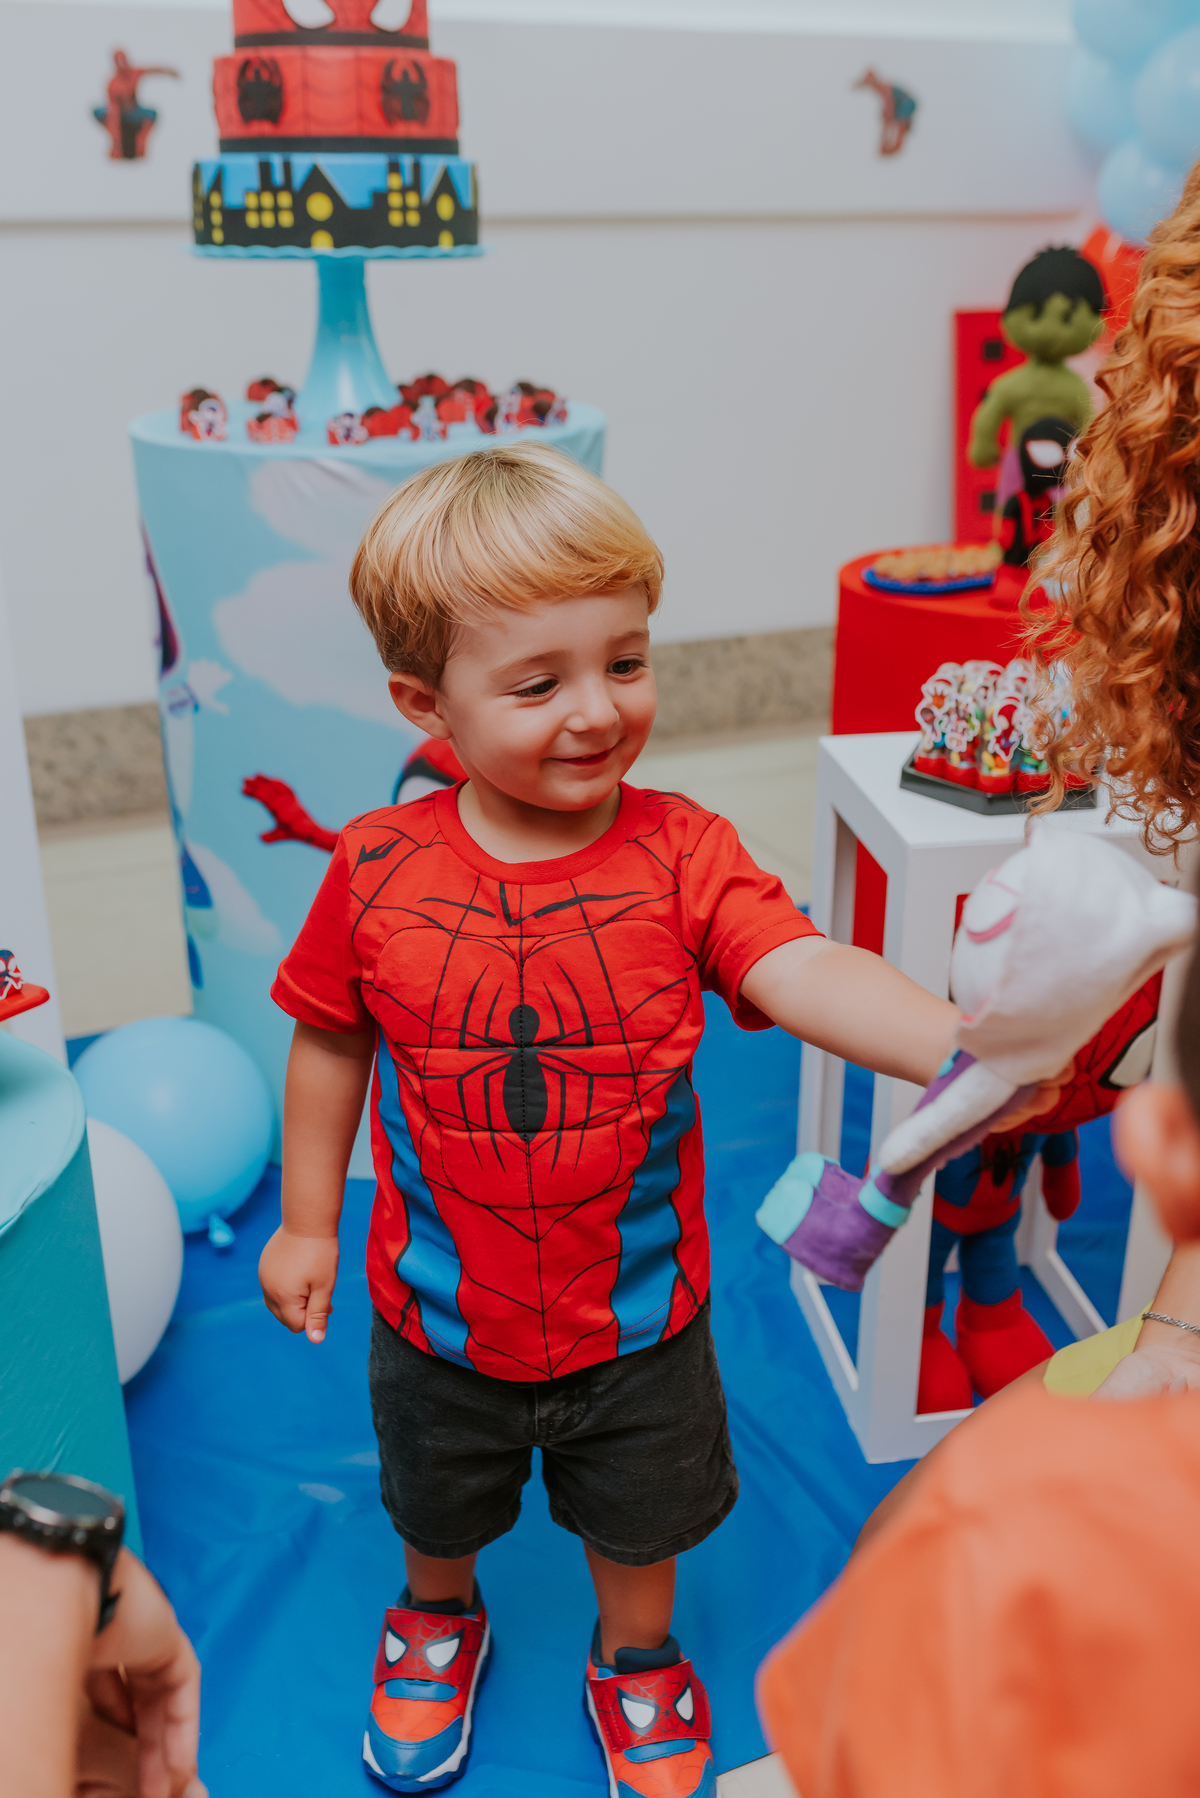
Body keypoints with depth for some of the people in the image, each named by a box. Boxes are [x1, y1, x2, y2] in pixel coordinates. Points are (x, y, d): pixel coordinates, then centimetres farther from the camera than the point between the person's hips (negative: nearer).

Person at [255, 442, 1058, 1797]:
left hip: (637, 1313, -1)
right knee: (437, 1504, 30)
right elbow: (332, 1042, -3)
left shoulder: (681, 851, -20)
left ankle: (637, 1657, 59)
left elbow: (807, 973, -34)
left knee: (639, 1519, 25)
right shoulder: (378, 869, -17)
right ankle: (438, 1619, 65)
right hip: (442, 1313, 1)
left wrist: (961, 1047, -53)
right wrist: (306, 1221, 4)